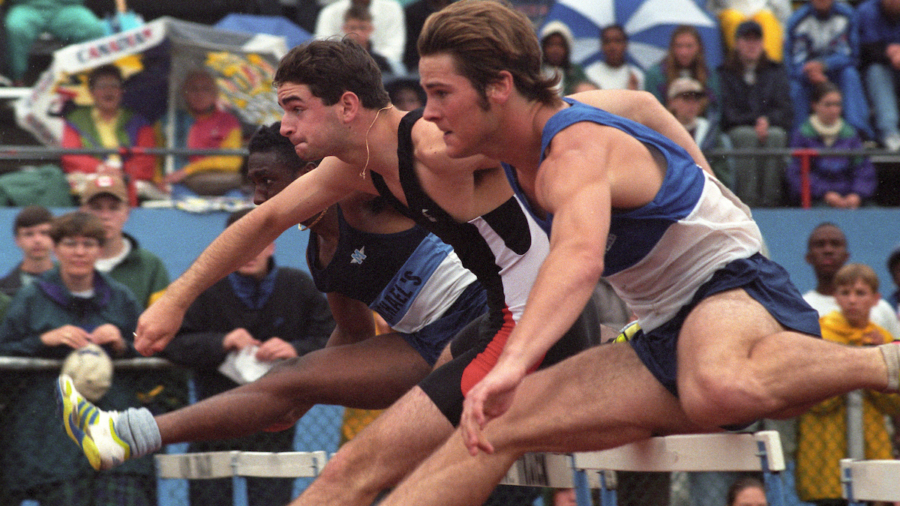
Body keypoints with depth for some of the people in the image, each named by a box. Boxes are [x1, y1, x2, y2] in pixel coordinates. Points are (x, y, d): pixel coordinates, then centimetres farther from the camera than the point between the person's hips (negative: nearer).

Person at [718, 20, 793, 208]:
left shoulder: (776, 71, 17)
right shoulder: (726, 74, 11)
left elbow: (784, 109, 6)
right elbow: (728, 113, -1)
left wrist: (768, 121, -16)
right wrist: (755, 121, -16)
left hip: (773, 128, 1)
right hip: (736, 131, -1)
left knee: (775, 136, -34)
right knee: (747, 136, -37)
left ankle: (770, 199, -38)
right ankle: (747, 201, -43)